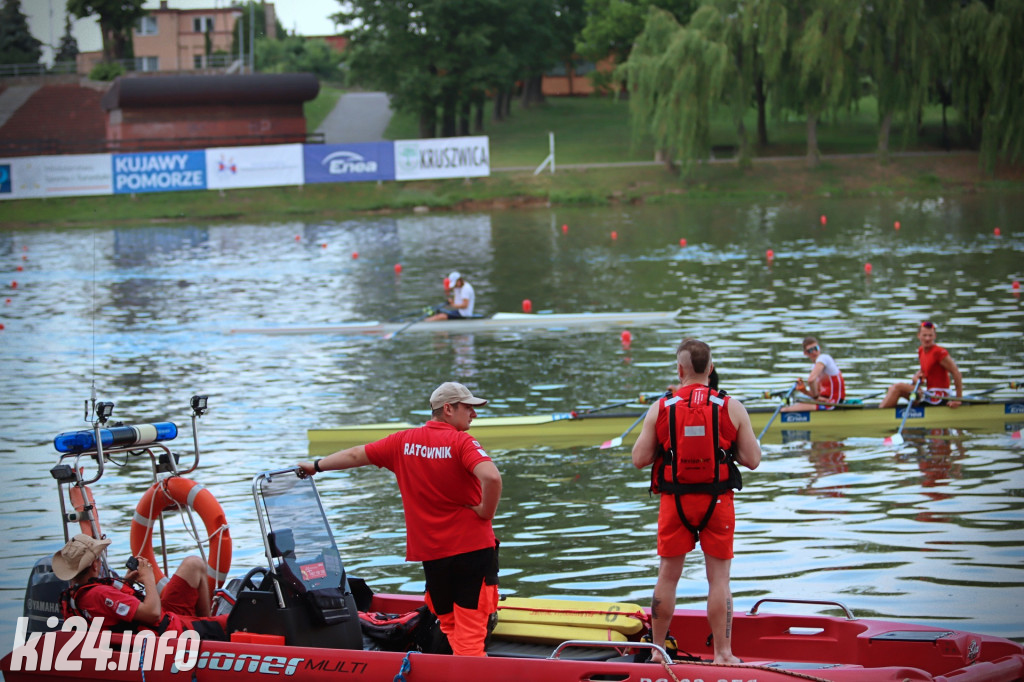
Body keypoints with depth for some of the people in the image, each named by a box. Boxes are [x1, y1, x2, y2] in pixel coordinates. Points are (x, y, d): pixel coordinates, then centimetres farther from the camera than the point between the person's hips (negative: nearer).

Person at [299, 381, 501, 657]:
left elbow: (356, 455, 18)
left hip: (431, 553, 5)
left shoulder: (404, 441, 6)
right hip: (473, 547, -5)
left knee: (449, 623, 18)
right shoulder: (461, 442, -10)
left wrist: (316, 466, 34)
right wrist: (486, 512, -10)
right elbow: (491, 477, -28)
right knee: (470, 632, -6)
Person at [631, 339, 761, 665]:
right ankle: (722, 653, 6)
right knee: (719, 578, 4)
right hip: (717, 502, -1)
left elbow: (639, 459, -3)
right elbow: (752, 460, -4)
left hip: (674, 501, 1)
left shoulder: (661, 409, -5)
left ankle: (657, 650, 19)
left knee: (667, 576, 12)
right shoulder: (732, 408, -5)